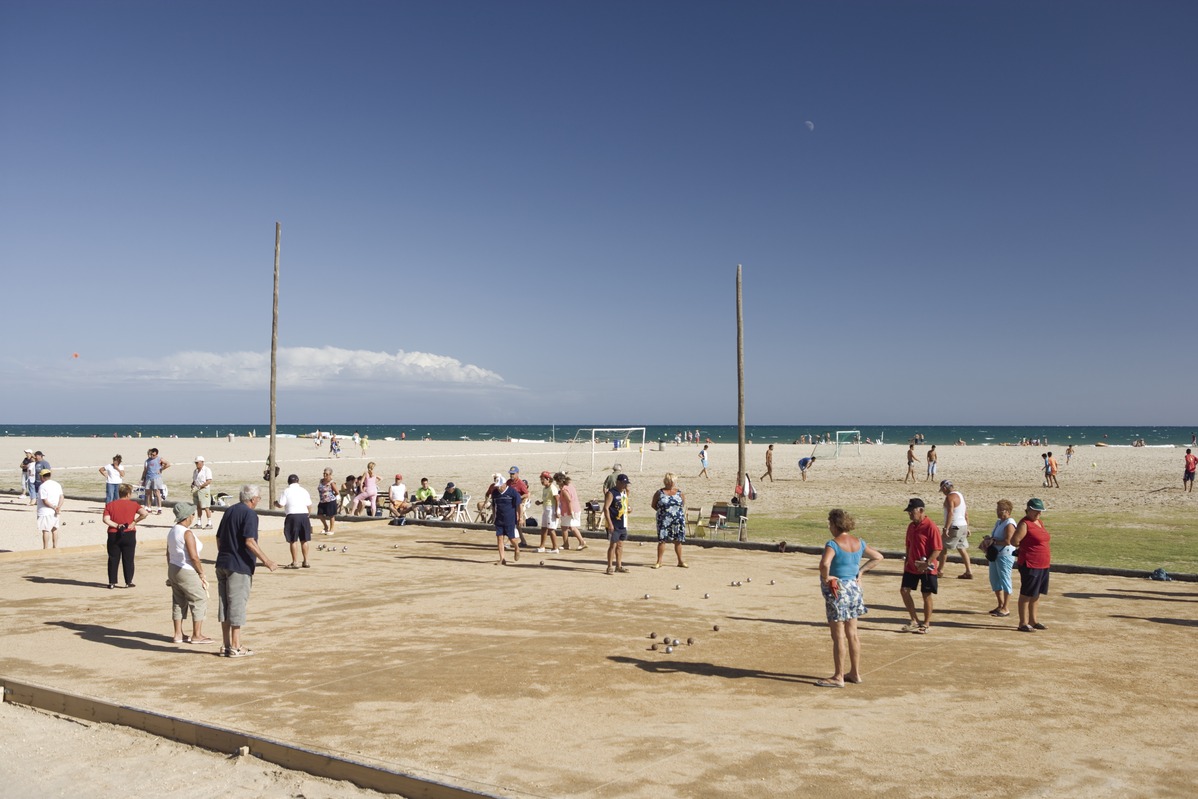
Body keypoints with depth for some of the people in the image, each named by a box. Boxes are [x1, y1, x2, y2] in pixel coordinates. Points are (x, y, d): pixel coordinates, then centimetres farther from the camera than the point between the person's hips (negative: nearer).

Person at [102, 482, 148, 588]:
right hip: (129, 535, -2)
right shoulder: (133, 504, -1)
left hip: (113, 535, 2)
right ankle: (128, 582, 8)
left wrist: (116, 525, -7)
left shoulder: (110, 505, 4)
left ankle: (112, 582, 10)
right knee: (128, 560, 6)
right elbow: (145, 513, -15)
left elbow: (106, 519, -9)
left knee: (113, 560, 9)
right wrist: (134, 522, -6)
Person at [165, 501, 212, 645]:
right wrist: (201, 573, -13)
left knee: (179, 603, 15)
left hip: (173, 570, 9)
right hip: (187, 573, -9)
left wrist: (171, 573, 23)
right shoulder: (187, 533, -19)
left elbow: (168, 554, 16)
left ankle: (178, 634, 19)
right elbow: (193, 556, -23)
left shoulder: (172, 531, 10)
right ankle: (197, 635, 5)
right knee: (199, 601, 1)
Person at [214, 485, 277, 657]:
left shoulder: (229, 511, 15)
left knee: (224, 605, 11)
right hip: (239, 567, -8)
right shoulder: (249, 514, -12)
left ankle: (226, 645, 17)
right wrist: (266, 561, -20)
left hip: (222, 564, 8)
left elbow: (218, 538, 19)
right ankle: (235, 647, 2)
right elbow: (249, 541, -21)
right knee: (237, 605, -3)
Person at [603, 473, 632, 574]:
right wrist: (609, 523, -23)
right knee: (613, 545, -4)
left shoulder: (625, 492, 12)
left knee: (620, 545, 13)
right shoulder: (611, 493, -12)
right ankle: (609, 567, 4)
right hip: (614, 525, -7)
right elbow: (606, 508, -19)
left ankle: (619, 566, 21)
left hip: (623, 524, 7)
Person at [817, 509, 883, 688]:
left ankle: (838, 677, 5)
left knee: (838, 636, -1)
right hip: (854, 588, 8)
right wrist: (861, 570, 12)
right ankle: (855, 673, 25)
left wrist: (826, 577, -18)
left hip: (837, 590, -8)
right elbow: (878, 557, 16)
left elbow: (824, 563, -36)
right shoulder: (858, 542, 5)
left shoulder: (833, 543, -18)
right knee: (852, 633, 16)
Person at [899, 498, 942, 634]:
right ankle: (915, 621, 16)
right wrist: (906, 560, 10)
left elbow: (937, 549, -18)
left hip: (926, 569, -7)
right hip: (911, 567, 7)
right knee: (904, 591, 3)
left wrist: (927, 564, -24)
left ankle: (926, 624, 17)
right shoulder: (911, 526, 8)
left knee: (926, 595, 4)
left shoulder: (931, 527, -16)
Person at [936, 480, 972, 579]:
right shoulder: (960, 495, 15)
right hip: (963, 526, 9)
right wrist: (967, 528, 21)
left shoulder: (950, 497, -15)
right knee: (962, 548, 12)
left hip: (954, 527, -9)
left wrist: (946, 528, -25)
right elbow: (966, 514, 18)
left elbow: (950, 513, -24)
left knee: (943, 547, 2)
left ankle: (940, 570, 8)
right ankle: (969, 572, 9)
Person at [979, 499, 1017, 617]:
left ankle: (1005, 609, 2)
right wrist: (988, 540, 4)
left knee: (1004, 581, -4)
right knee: (994, 580, 14)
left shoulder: (1009, 524, -15)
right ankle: (1000, 605, 26)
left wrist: (993, 541, -16)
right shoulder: (998, 522, 16)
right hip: (995, 554, 10)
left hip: (1005, 555, -10)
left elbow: (1008, 541, -23)